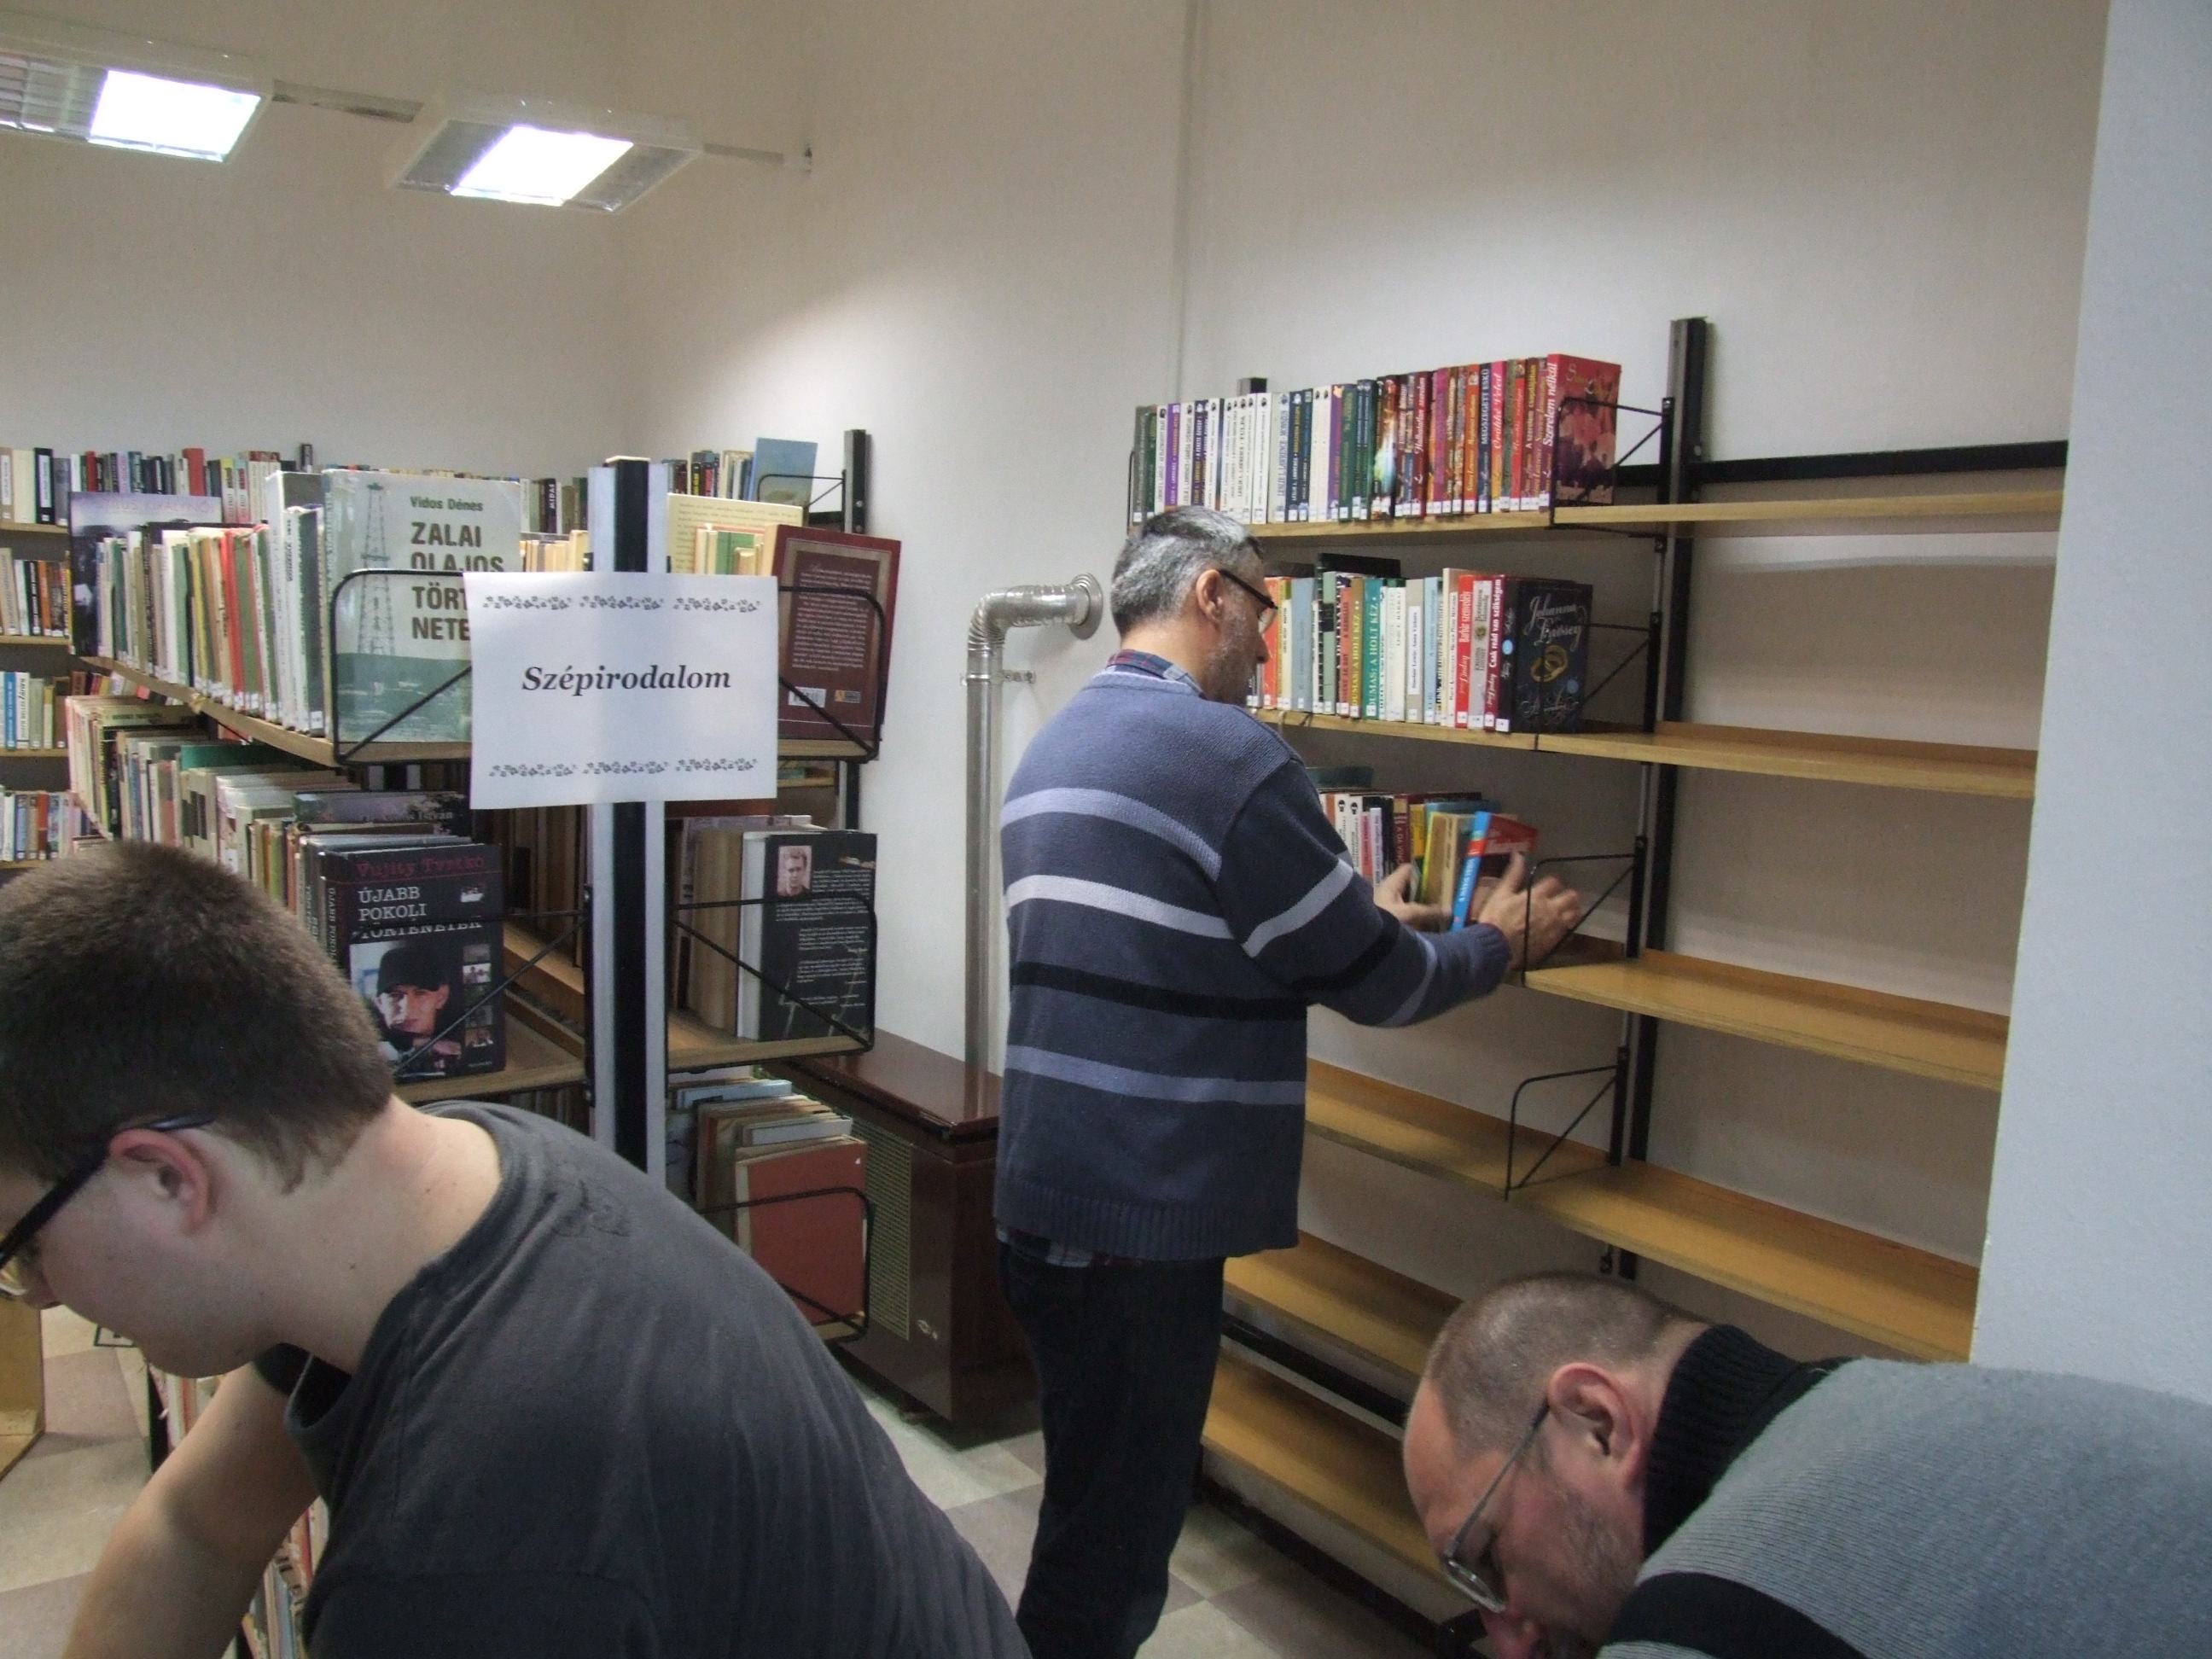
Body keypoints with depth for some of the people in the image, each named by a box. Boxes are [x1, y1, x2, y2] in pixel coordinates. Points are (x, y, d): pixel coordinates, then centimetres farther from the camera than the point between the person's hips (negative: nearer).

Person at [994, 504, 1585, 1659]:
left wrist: (1366, 917, 24)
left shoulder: (1053, 750, 12)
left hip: (1040, 1203, 9)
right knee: (1113, 1546, 6)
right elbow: (1373, 984, -10)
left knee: (1098, 1509, 23)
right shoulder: (1228, 754, -16)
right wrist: (1501, 942, 9)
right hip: (1143, 1220, -9)